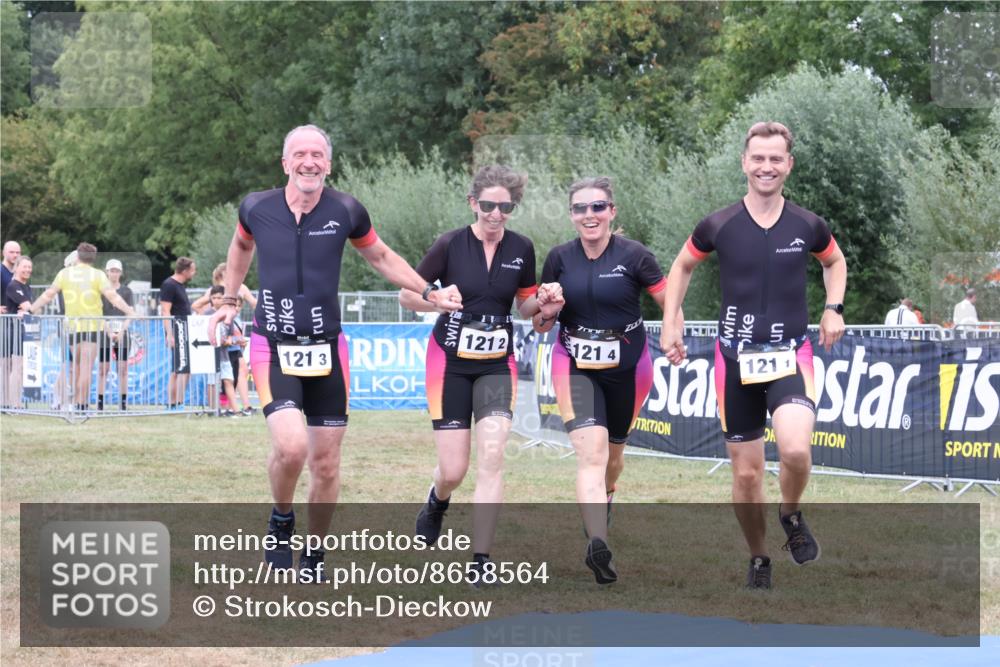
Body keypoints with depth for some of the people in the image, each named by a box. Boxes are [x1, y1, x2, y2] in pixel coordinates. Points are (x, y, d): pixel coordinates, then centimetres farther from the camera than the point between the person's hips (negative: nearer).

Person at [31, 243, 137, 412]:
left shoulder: (65, 273, 4)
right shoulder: (98, 275, -4)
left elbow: (48, 295, 7)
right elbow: (113, 297, -12)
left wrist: (31, 309, 18)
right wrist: (131, 313, -10)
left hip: (72, 326, 3)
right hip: (92, 326, -3)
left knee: (77, 364, 17)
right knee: (86, 366, -4)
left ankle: (77, 401, 18)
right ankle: (82, 404, -9)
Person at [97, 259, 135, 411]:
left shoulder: (126, 291, 9)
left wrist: (121, 331, -11)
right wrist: (109, 332, -14)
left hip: (122, 334, 1)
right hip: (104, 333, -1)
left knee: (123, 368, -1)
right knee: (102, 369, -1)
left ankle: (123, 402, 2)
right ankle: (100, 402, 1)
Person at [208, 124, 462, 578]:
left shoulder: (346, 211, -4)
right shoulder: (256, 208, -3)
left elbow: (381, 257, 15)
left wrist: (430, 293, 9)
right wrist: (228, 301, 20)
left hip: (326, 350, 2)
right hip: (273, 348, -2)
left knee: (326, 464, 5)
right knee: (291, 446, -23)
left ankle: (314, 554, 25)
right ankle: (281, 522, 7)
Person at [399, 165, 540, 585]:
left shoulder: (521, 249, -1)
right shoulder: (451, 244, -10)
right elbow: (407, 294, -2)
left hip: (497, 364, 2)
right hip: (450, 362, -2)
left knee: (492, 455, -16)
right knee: (453, 471, -2)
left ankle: (481, 560, -10)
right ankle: (437, 502, 38)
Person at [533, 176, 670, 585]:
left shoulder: (633, 256, -9)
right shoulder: (559, 259, -1)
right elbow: (540, 325, 8)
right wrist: (547, 309, -15)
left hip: (626, 367, 0)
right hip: (576, 366, 0)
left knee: (613, 451, 18)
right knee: (591, 451, -19)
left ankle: (603, 501, 50)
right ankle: (598, 545, -32)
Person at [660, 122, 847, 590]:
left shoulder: (807, 226, -1)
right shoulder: (719, 226, -3)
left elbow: (835, 261, 21)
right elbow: (682, 266, 15)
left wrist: (834, 309, 5)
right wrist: (670, 323, 7)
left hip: (790, 355, -1)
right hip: (736, 358, 1)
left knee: (796, 449, -27)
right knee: (746, 473, 5)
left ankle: (791, 516, 5)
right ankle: (758, 559, 28)